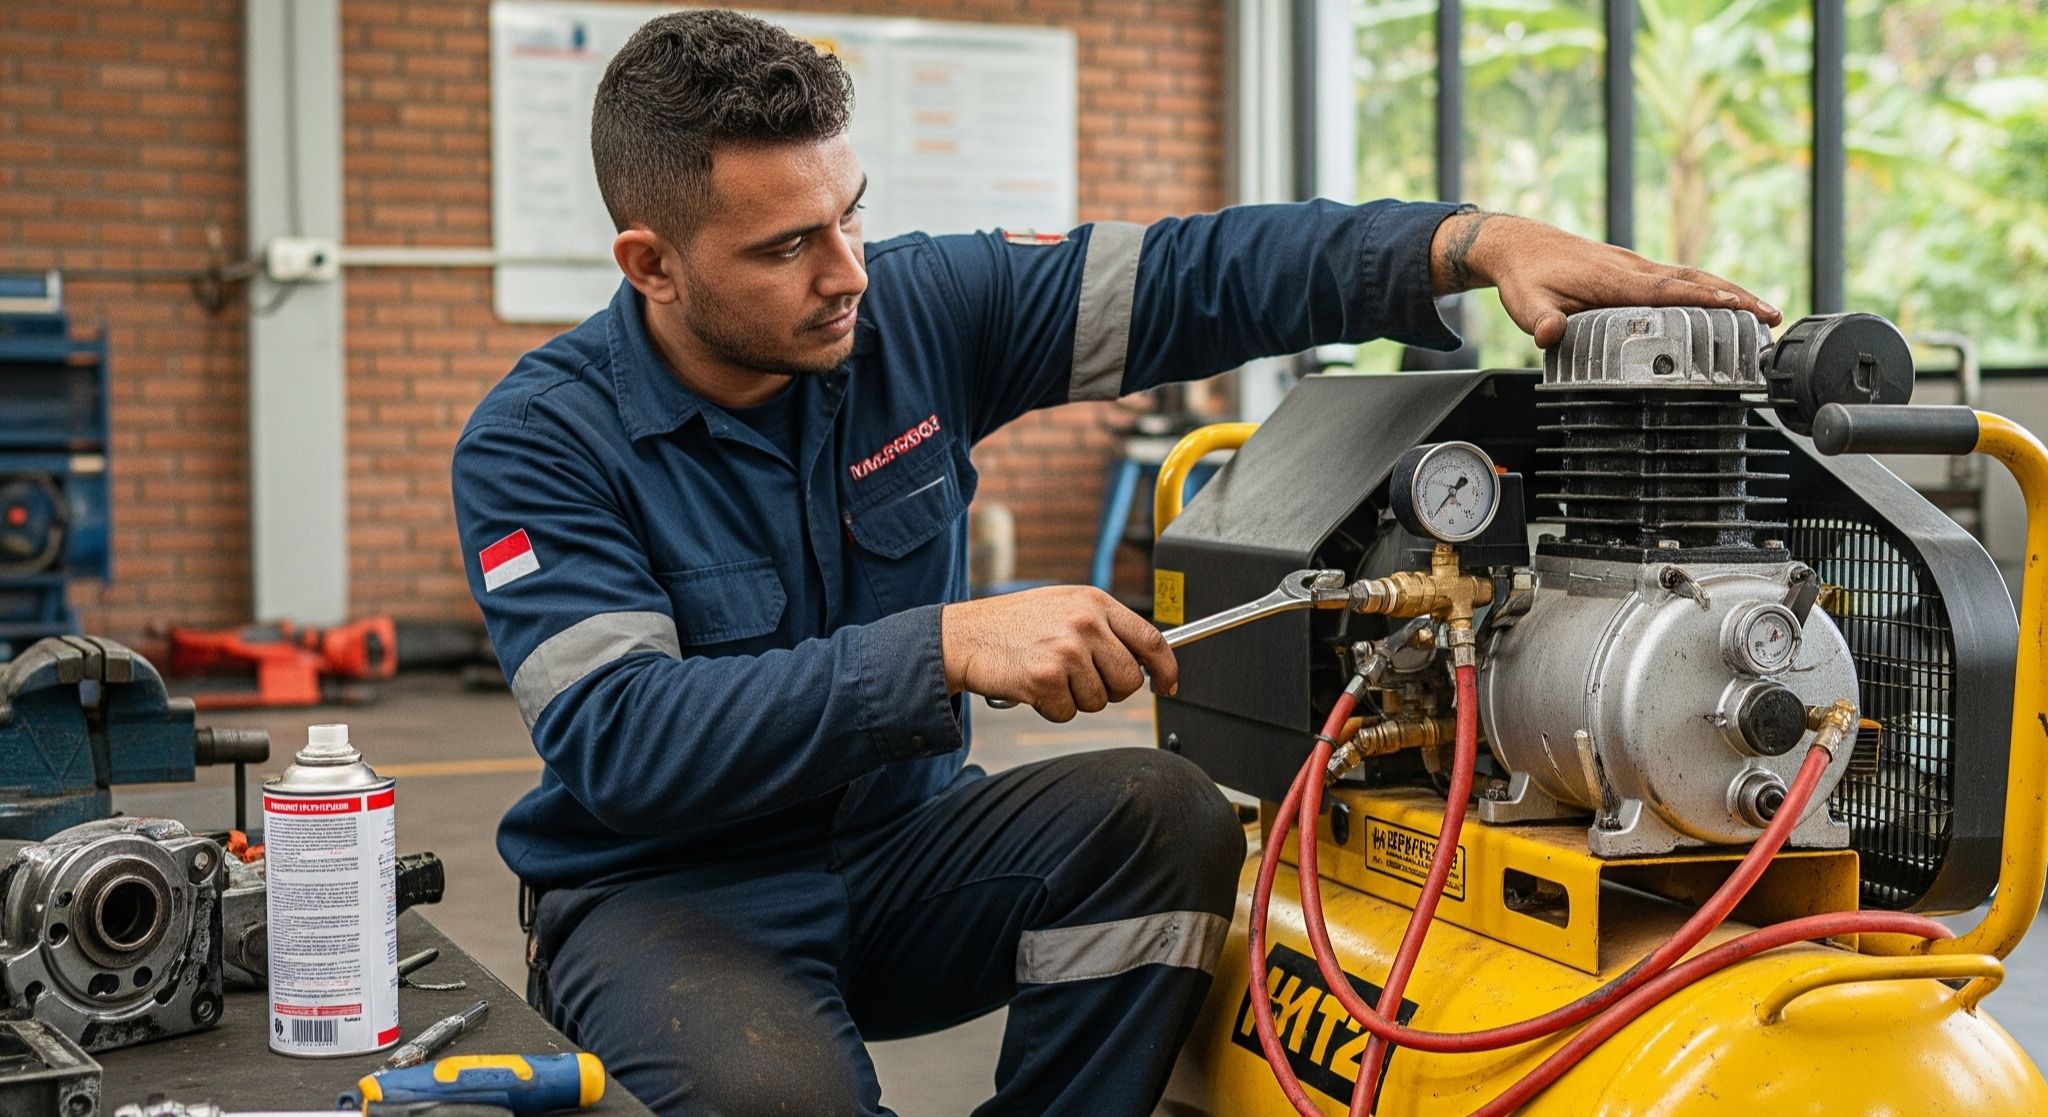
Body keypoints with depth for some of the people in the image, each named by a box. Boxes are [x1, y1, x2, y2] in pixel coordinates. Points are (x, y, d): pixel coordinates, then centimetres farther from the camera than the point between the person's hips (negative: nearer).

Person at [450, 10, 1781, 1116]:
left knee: (1166, 812, -22)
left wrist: (1472, 241, -23)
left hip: (896, 847, 5)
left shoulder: (914, 310, -6)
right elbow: (618, 737, -30)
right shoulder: (539, 445, -17)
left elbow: (1193, 277, -8)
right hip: (667, 894, -4)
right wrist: (949, 647, -38)